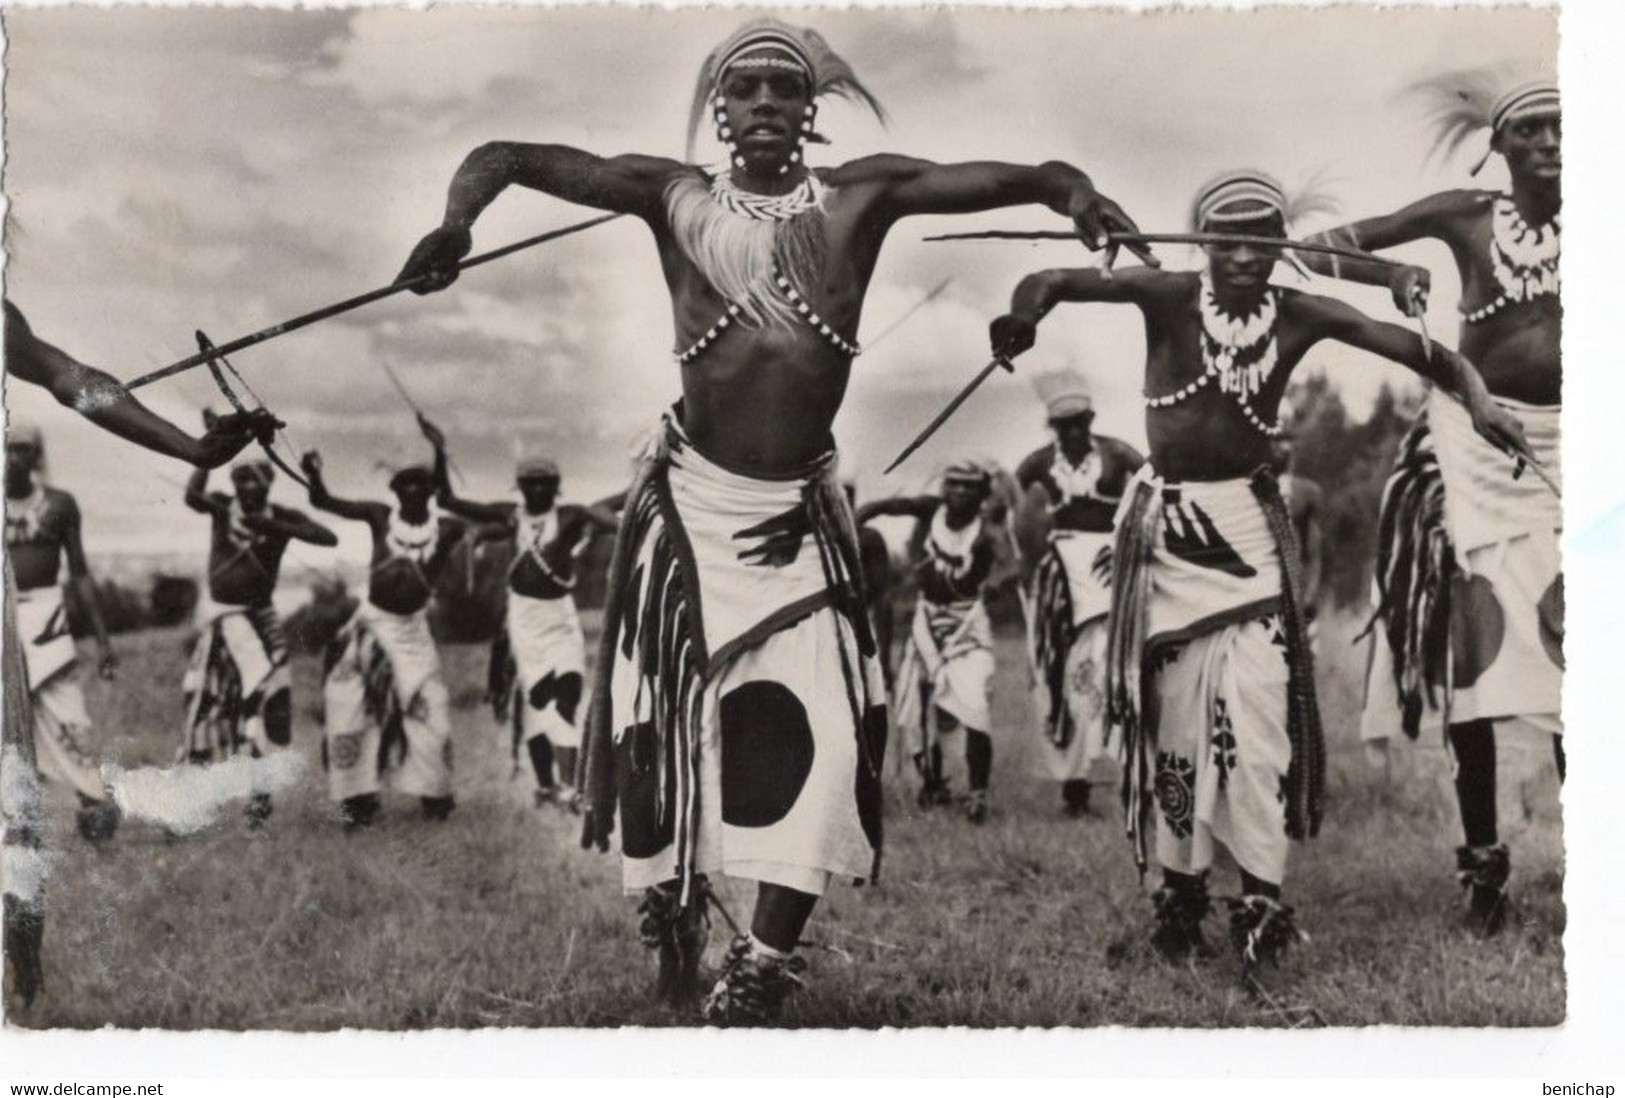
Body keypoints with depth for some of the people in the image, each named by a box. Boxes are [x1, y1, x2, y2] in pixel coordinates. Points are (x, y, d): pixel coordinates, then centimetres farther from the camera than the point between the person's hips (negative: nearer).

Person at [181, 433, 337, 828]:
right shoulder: (222, 507, -5)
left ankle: (260, 793, 1)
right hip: (223, 617, -1)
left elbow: (329, 538, -20)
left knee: (273, 698, -6)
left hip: (263, 617, 1)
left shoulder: (282, 516, -4)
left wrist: (277, 527, -27)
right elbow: (192, 495, -28)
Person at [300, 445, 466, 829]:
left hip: (413, 628, 0)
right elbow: (323, 501, -16)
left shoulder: (445, 528, -8)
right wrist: (314, 477, -35)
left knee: (429, 709, -3)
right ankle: (357, 797, 3)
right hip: (372, 624, 0)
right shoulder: (380, 516, -9)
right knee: (352, 706, -7)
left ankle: (434, 795, 16)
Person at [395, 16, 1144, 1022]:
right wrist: (460, 218, -21)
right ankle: (670, 916, 32)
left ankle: (762, 972, 3)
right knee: (668, 722, 8)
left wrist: (1072, 189, -28)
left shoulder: (863, 195, 1)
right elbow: (505, 157, -1)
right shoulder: (674, 195, -1)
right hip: (691, 501, 0)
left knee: (817, 737, -8)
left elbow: (1010, 177, -6)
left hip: (803, 512, 1)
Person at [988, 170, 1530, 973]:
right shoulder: (1171, 297, -7)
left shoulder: (1300, 316, -3)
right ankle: (1180, 891, 19)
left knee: (1256, 715, -10)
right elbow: (1055, 281, -13)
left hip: (1249, 525, 0)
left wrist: (1476, 397, -23)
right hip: (1166, 524, 0)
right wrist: (1026, 311, -35)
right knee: (1173, 717, 7)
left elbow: (1416, 349, -5)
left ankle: (1262, 899, -2)